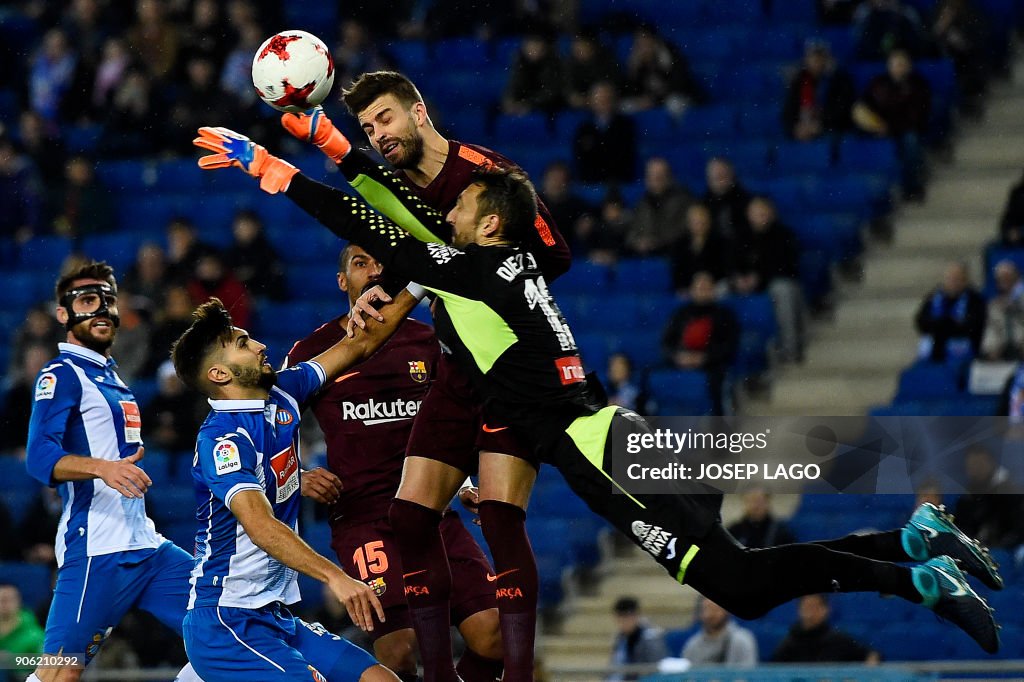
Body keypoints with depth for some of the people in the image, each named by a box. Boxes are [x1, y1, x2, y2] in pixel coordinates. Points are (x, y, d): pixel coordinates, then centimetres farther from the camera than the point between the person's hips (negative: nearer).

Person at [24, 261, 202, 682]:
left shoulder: (110, 377, 21)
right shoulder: (62, 375, -5)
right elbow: (40, 457, -21)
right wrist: (102, 468, -36)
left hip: (146, 547, 9)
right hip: (98, 552, -9)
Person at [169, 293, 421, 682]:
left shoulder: (280, 396, 8)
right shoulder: (221, 438, -17)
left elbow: (358, 347, 20)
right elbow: (259, 524, -30)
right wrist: (334, 577, -40)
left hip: (276, 617, 9)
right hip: (225, 622, -9)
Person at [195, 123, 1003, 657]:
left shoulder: (479, 272, -6)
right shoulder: (504, 262, 17)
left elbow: (374, 236, -7)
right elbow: (409, 214, 27)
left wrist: (269, 168, -2)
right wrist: (330, 141, 29)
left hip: (596, 449, -9)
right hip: (610, 438, 9)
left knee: (737, 580, -15)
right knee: (742, 581, 6)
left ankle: (915, 577, -20)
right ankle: (912, 542, 0)